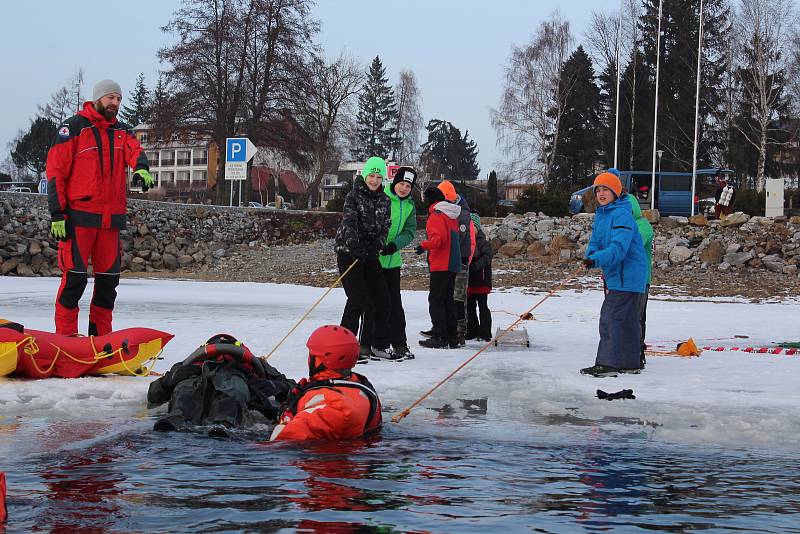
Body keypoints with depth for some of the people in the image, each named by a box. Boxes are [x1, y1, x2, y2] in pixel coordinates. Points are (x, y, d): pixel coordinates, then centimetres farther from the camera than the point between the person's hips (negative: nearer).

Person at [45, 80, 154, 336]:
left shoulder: (122, 131, 16)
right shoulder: (73, 127, -1)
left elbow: (135, 151, -4)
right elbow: (56, 171, -4)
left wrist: (141, 168, -30)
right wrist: (57, 214, -11)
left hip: (111, 217, 6)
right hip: (79, 215, -6)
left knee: (109, 278, 8)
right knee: (75, 276, -7)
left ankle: (100, 336, 18)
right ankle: (65, 337, -1)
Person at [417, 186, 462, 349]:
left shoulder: (436, 215, -9)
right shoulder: (452, 216, 19)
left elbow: (439, 238, -22)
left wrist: (424, 246, -27)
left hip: (440, 265, -9)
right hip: (453, 264, 9)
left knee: (435, 299, -6)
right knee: (447, 299, 13)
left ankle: (440, 337, -10)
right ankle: (452, 337, 14)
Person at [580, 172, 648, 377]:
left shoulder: (622, 214, -17)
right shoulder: (600, 215, 13)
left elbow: (619, 248, -26)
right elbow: (595, 242, 12)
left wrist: (597, 259, -37)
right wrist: (591, 255, -11)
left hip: (627, 275, -10)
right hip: (616, 274, 10)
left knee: (610, 317, -13)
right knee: (628, 320, 15)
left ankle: (607, 364, -14)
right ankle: (630, 363, 23)